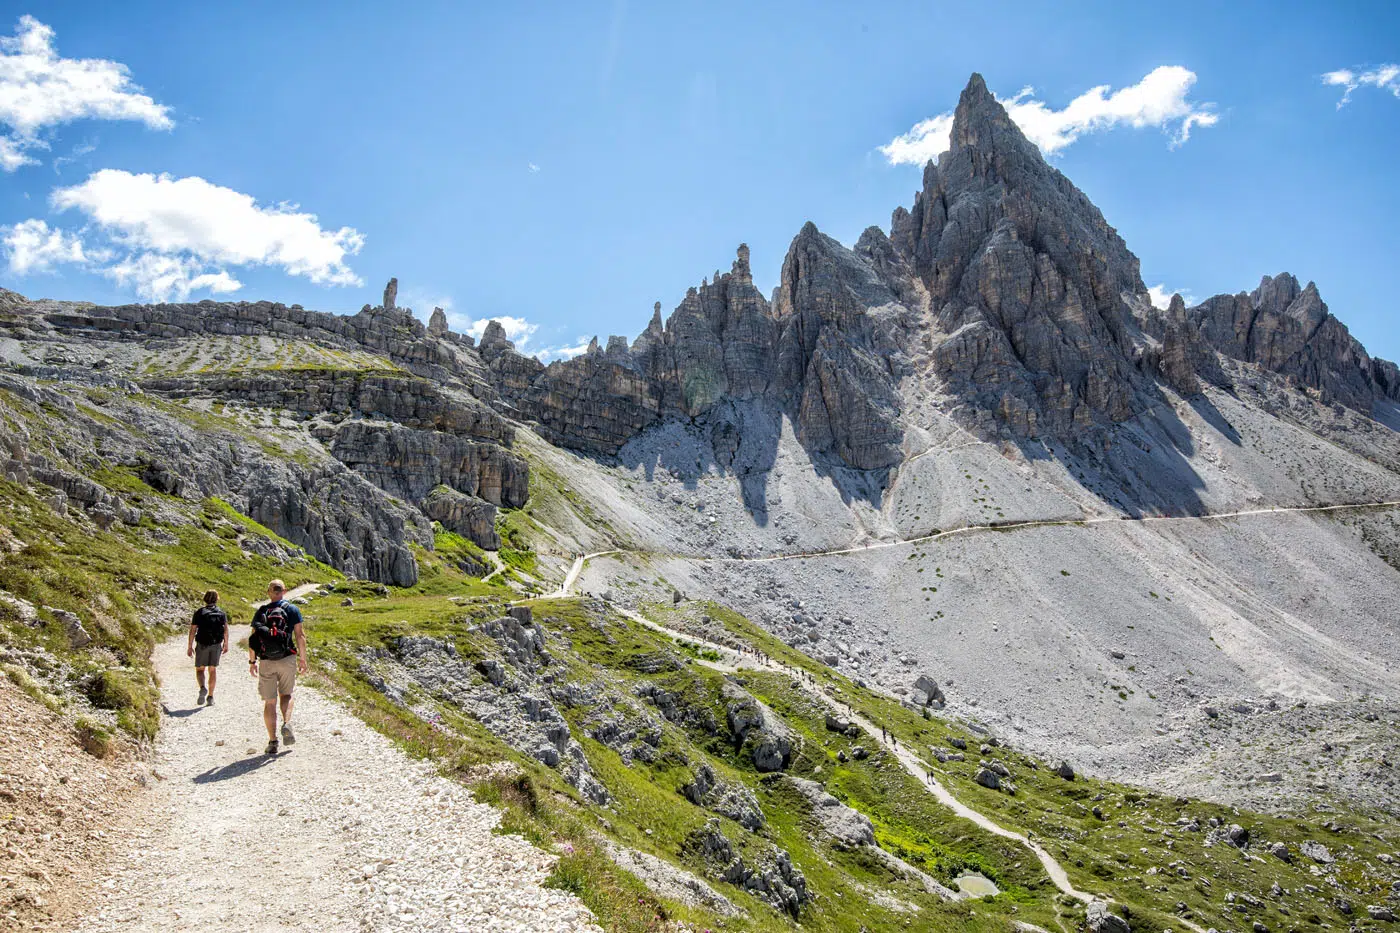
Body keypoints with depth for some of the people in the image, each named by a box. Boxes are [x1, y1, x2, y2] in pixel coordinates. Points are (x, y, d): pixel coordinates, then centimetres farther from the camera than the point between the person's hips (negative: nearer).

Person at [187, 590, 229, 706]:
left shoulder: (199, 612, -1)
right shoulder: (222, 613, 4)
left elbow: (193, 630, -4)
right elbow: (226, 629, -2)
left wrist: (190, 646, -1)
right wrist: (226, 644, 5)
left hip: (202, 644, -2)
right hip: (216, 644, 2)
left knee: (200, 669, 10)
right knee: (213, 670, 10)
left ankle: (202, 688, -17)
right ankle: (210, 697, 8)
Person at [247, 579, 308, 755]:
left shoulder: (260, 612, 6)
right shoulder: (292, 610, 1)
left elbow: (253, 639, 4)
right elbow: (300, 636, -3)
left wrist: (252, 661, 13)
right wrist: (303, 659, 2)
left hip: (266, 662, 1)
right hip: (287, 659, -1)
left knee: (270, 701, 7)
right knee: (286, 694, 17)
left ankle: (272, 741, 5)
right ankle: (286, 724, -9)